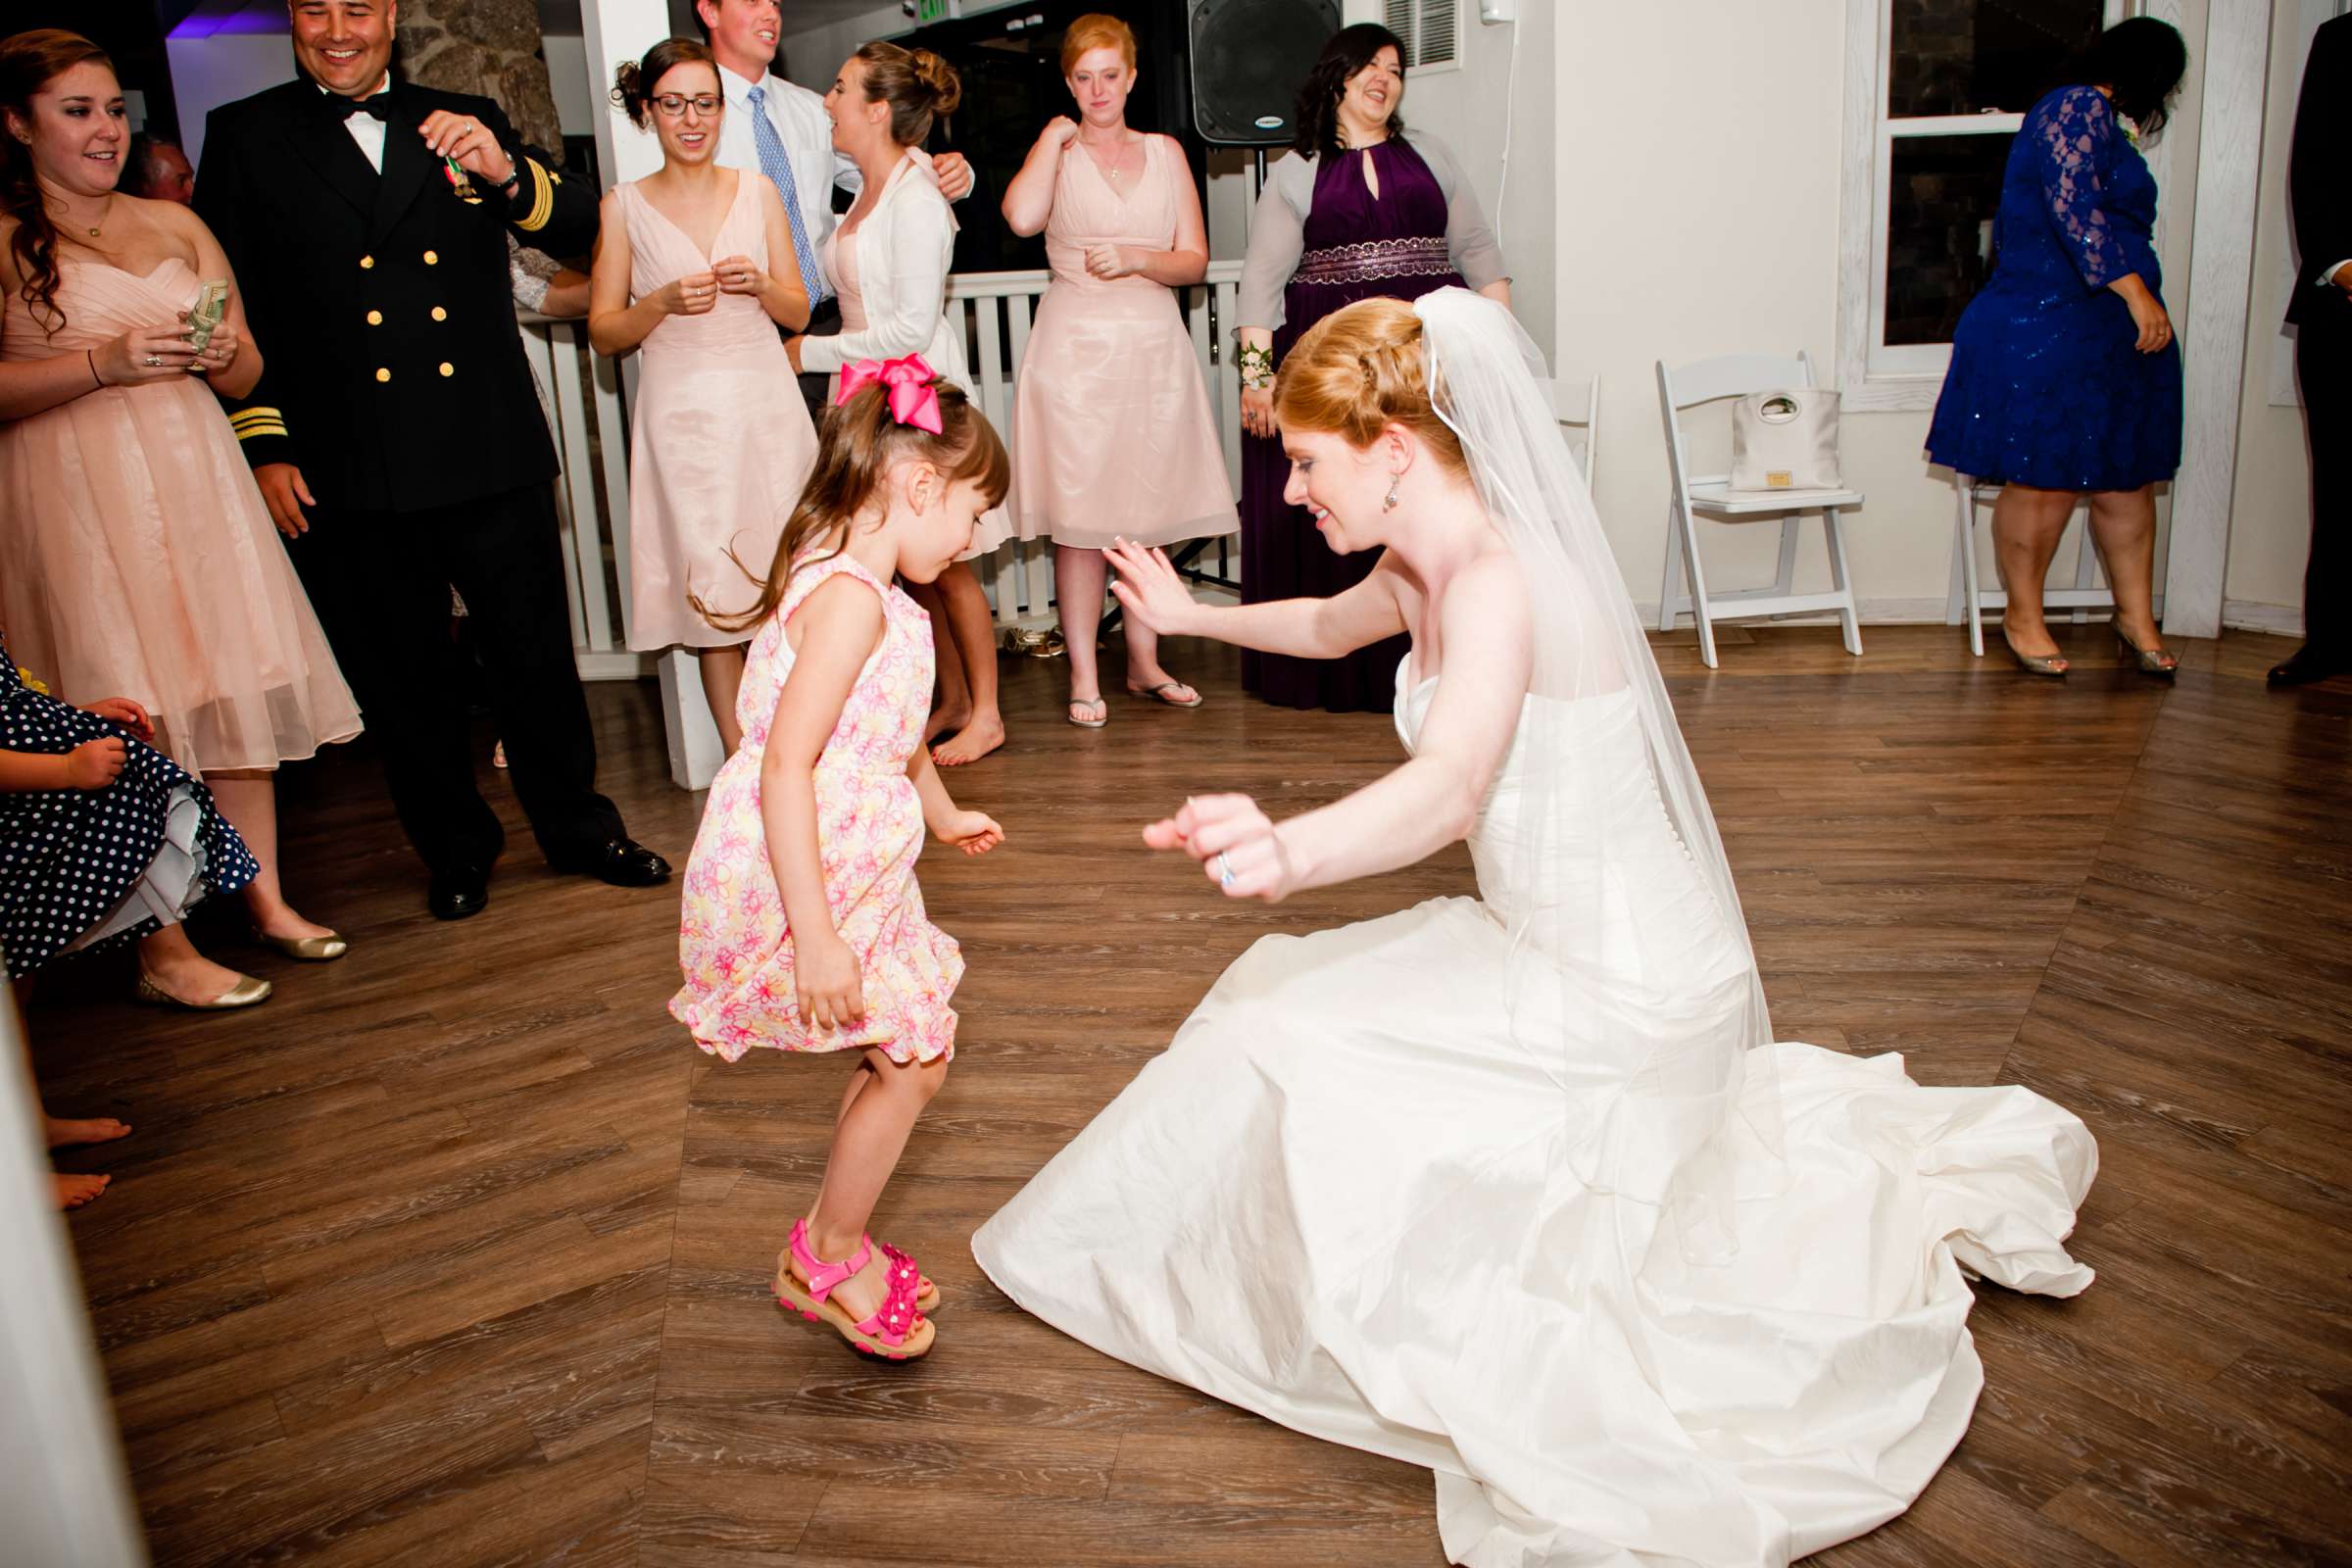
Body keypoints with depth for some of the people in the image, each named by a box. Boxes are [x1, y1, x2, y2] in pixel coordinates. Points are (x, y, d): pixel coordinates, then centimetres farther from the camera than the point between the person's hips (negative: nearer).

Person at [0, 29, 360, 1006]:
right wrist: (106, 362, -18)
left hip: (194, 479, 5)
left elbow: (248, 373, 17)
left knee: (234, 686, 5)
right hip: (79, 497, -5)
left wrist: (218, 354, -5)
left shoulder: (177, 226, 16)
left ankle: (266, 901, 15)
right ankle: (164, 951, 0)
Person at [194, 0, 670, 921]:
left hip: (490, 455, 1)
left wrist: (505, 173, -15)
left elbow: (579, 229, 5)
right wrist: (263, 445, -3)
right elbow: (230, 309, 5)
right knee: (404, 676, 9)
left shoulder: (463, 123, 12)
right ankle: (455, 850, 25)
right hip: (350, 474, 0)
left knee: (537, 654, 7)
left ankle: (577, 827, 24)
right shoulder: (245, 137, 8)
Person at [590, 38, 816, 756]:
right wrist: (664, 303, -15)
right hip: (681, 413, -1)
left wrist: (760, 285, -10)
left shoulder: (757, 192, 9)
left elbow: (798, 313, 11)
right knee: (709, 593, -2)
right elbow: (603, 333, 3)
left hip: (765, 406, 2)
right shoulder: (625, 205, 4)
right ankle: (739, 757, 7)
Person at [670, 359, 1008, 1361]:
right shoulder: (850, 597, -23)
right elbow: (785, 766, -28)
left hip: (855, 873, 10)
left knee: (917, 1055, 16)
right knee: (907, 1064, -1)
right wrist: (814, 938, -29)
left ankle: (833, 1249, 32)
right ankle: (826, 1261, 19)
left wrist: (943, 814, 41)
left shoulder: (870, 594, 11)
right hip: (801, 884, -10)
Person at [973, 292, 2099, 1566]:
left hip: (1619, 990, -9)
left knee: (1303, 1050, -13)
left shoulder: (1497, 580, -26)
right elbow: (1333, 624, 27)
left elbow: (1446, 790, -45)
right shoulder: (1426, 562, 2)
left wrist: (1292, 852, -63)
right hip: (1557, 944, 9)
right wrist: (1193, 615, 32)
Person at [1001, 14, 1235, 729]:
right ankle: (1083, 675, 5)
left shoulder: (1165, 153, 13)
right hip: (1076, 348, -3)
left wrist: (1134, 259, -10)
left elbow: (1195, 260, 7)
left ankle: (1144, 663, 19)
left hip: (1155, 349, 3)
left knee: (1151, 513, 6)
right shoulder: (1057, 152, 5)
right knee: (1078, 520, -3)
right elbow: (1022, 216, -18)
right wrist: (1055, 136, -6)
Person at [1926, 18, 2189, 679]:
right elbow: (2074, 209, -21)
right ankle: (2022, 615, 10)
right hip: (2049, 332, -10)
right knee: (2046, 481, -3)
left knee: (2128, 477, 9)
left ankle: (2136, 617, 17)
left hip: (2110, 335, 10)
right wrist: (2135, 290, -23)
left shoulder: (2097, 120, 23)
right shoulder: (2079, 108, -9)